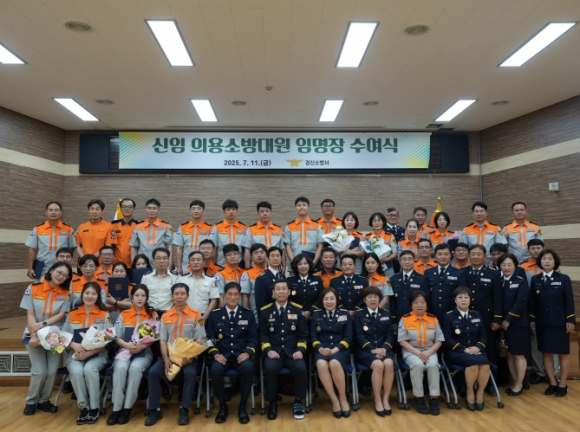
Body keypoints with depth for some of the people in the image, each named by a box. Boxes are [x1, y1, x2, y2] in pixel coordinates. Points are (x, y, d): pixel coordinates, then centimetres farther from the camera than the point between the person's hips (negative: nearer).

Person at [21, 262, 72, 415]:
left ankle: (44, 400, 17)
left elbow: (61, 315, -5)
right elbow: (30, 314, -7)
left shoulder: (65, 293, 0)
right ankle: (31, 401, 14)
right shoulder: (33, 289, -4)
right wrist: (34, 336, -17)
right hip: (34, 334, -1)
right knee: (40, 371, -11)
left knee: (52, 371, -7)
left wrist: (42, 324, -18)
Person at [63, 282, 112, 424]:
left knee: (89, 369, -33)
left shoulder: (104, 315, 1)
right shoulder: (72, 314, 9)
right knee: (76, 371, -31)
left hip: (97, 355, -2)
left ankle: (94, 408, -15)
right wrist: (74, 345, -16)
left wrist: (89, 353, -17)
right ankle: (83, 407, -13)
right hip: (74, 354, 2)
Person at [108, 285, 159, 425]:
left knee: (135, 368, -32)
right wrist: (127, 344, -15)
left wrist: (141, 346, -18)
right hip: (125, 350, 2)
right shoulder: (123, 315, 8)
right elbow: (117, 337, 5)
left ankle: (127, 408, -21)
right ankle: (116, 408, -22)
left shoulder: (153, 315, 4)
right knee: (120, 368, -30)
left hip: (144, 352, -1)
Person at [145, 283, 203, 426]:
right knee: (153, 372, -22)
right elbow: (162, 340, 4)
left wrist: (190, 357, -18)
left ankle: (184, 410, -16)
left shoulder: (196, 315, -1)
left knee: (190, 373, -31)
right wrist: (166, 360, -11)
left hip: (188, 357, -3)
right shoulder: (165, 316, 9)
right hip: (169, 356, 3)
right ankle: (154, 410, -9)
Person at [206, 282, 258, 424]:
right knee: (215, 369, -33)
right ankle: (222, 406, -8)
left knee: (248, 368, -33)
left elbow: (253, 338, 6)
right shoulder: (215, 315, 9)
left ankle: (242, 406, -12)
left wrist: (247, 353, -12)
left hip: (241, 356, 0)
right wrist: (215, 354, -12)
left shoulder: (248, 314, 10)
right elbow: (209, 339, 5)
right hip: (222, 356, 0)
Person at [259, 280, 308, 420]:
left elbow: (303, 335, 8)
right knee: (270, 368, -32)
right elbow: (262, 335, 5)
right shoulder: (265, 311, 6)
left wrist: (300, 350, -8)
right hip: (273, 351, 0)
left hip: (292, 351, 1)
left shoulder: (297, 310, 8)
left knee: (301, 368, -29)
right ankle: (272, 403, -8)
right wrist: (268, 350, -12)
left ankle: (298, 402, -5)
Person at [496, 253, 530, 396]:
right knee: (509, 354, 11)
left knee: (519, 355, 4)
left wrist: (508, 320, -16)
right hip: (502, 323, 5)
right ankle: (515, 383, 22)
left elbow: (520, 303, -15)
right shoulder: (498, 281, 8)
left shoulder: (521, 282, -7)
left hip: (518, 324, -5)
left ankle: (519, 385, 15)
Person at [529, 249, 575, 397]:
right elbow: (532, 301, 5)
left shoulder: (564, 279, -3)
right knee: (546, 353, 7)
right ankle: (552, 383, 19)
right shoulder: (535, 279, 4)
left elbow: (569, 301, -5)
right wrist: (532, 319, 3)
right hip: (542, 323, 3)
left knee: (563, 353, 7)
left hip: (560, 322, -2)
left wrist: (570, 320, -9)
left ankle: (563, 385, 18)